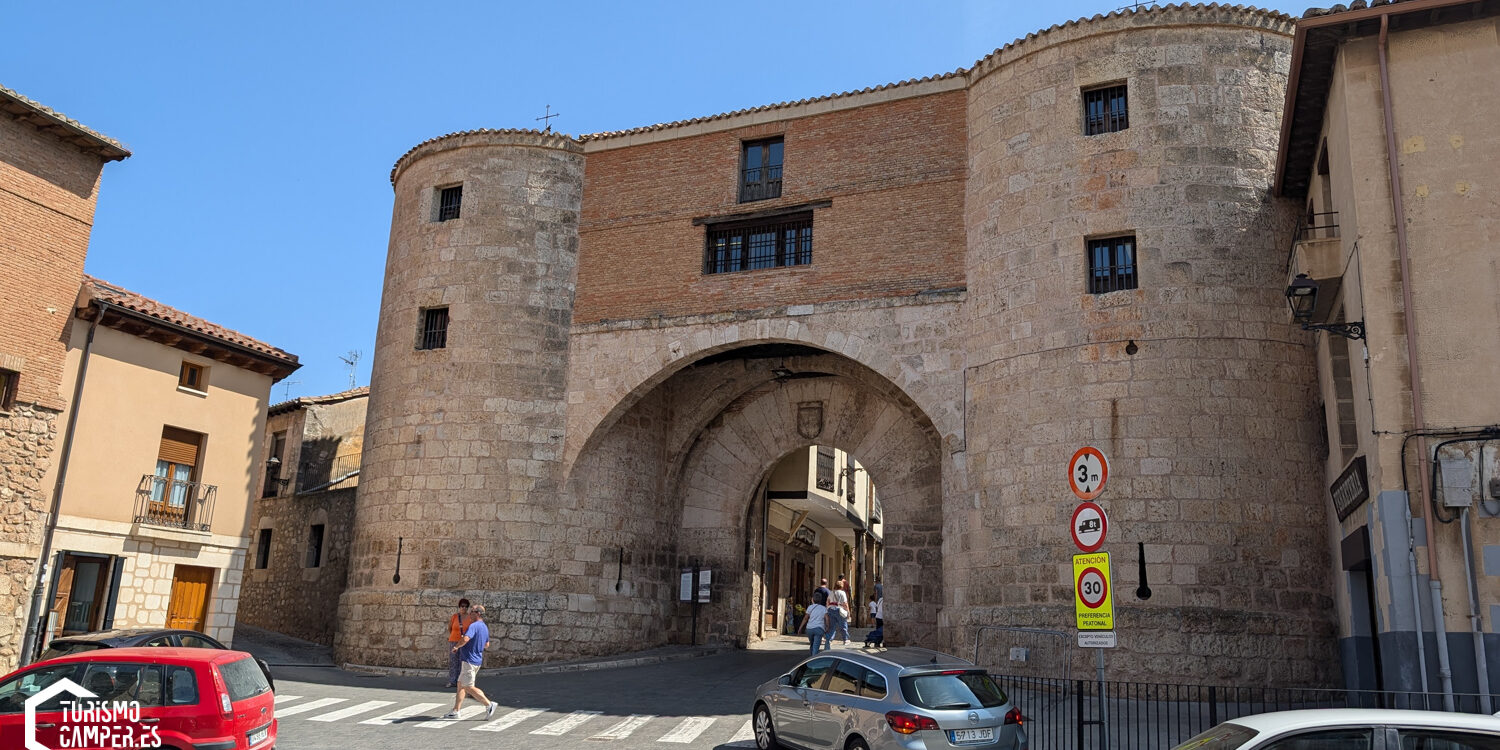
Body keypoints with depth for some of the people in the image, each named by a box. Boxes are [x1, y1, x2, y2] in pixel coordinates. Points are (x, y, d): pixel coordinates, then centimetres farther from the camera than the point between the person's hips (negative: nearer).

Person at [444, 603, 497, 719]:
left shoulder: (474, 626, -18)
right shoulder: (485, 627, 13)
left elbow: (465, 639, -32)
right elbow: (487, 645, 23)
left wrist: (456, 647, -15)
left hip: (469, 661, -10)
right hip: (477, 660, 10)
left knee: (469, 687, -7)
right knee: (461, 684, 14)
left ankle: (489, 704, -10)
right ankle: (455, 711, 16)